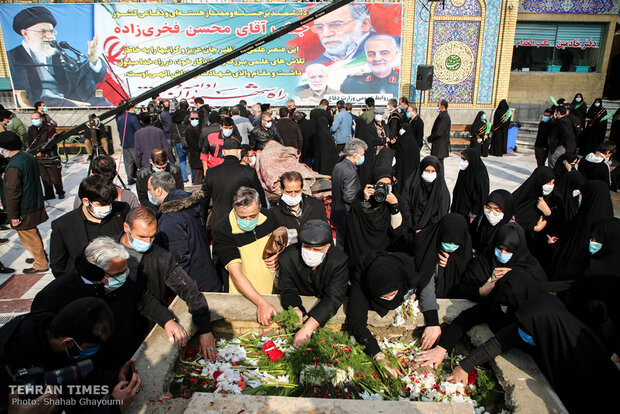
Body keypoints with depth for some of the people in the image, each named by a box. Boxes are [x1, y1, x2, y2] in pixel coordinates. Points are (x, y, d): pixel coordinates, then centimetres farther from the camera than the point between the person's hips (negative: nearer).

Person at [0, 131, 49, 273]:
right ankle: (41, 255, 37)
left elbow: (12, 193, -24)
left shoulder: (13, 167, -25)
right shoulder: (29, 157, 2)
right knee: (34, 233, 23)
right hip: (35, 205, 9)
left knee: (28, 237, 4)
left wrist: (13, 215, -18)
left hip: (24, 212, -9)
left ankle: (41, 264, 14)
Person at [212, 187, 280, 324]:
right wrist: (261, 303, -30)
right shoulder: (222, 231, -17)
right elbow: (236, 273, -22)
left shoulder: (267, 217, -2)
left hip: (272, 290, 3)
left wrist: (277, 256, -2)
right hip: (243, 296, -3)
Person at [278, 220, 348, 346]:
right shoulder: (287, 257, -22)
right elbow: (287, 290, -10)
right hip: (301, 301, 1)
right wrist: (295, 308, -35)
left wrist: (308, 327, -43)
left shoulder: (340, 261, -28)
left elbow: (333, 298, -32)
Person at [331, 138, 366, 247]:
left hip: (337, 214, 9)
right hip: (347, 218, -9)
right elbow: (349, 197, -26)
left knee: (340, 246, 21)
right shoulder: (351, 172, -24)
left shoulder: (338, 166, 4)